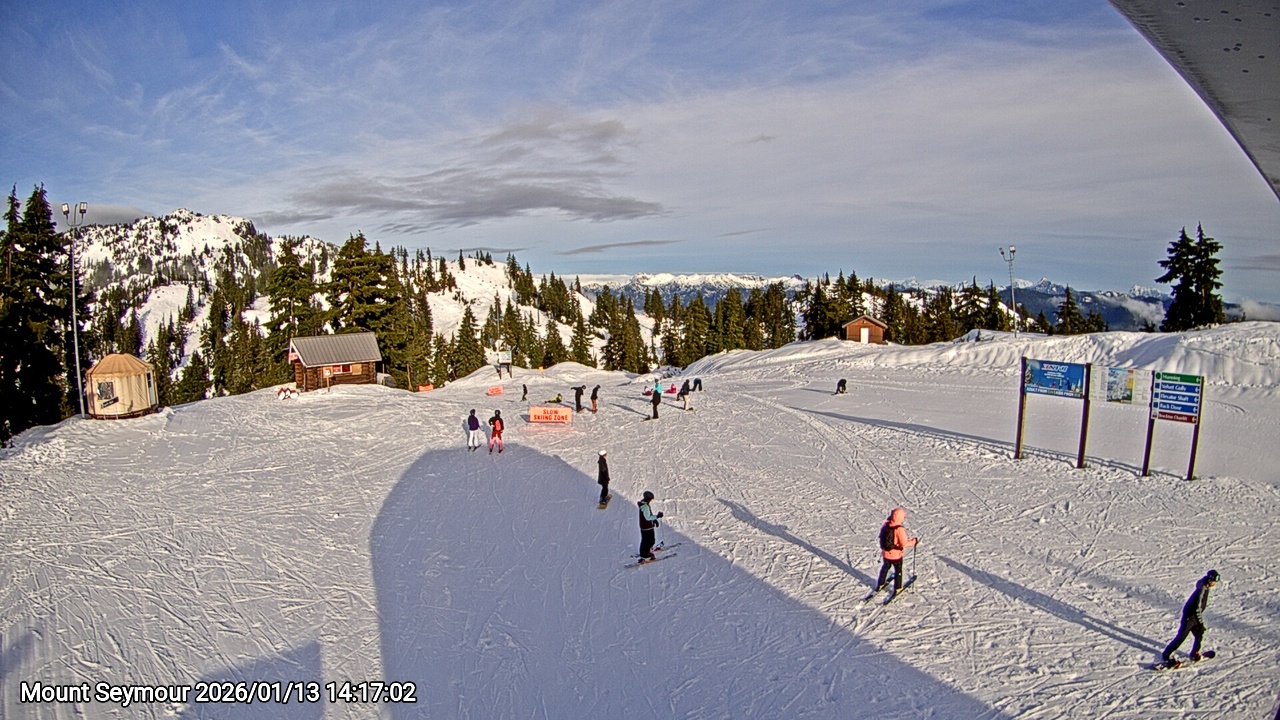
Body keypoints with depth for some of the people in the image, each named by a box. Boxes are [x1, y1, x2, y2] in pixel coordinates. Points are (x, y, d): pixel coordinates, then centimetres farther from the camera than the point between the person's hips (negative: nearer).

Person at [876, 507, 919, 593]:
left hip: (885, 553, 5)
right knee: (898, 570, 17)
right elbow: (904, 544, -23)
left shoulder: (885, 525, -8)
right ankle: (897, 589, 27)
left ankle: (880, 585, 36)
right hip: (896, 555, -5)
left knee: (885, 568, 26)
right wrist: (914, 541, -11)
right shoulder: (899, 529, -27)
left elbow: (881, 537, 6)